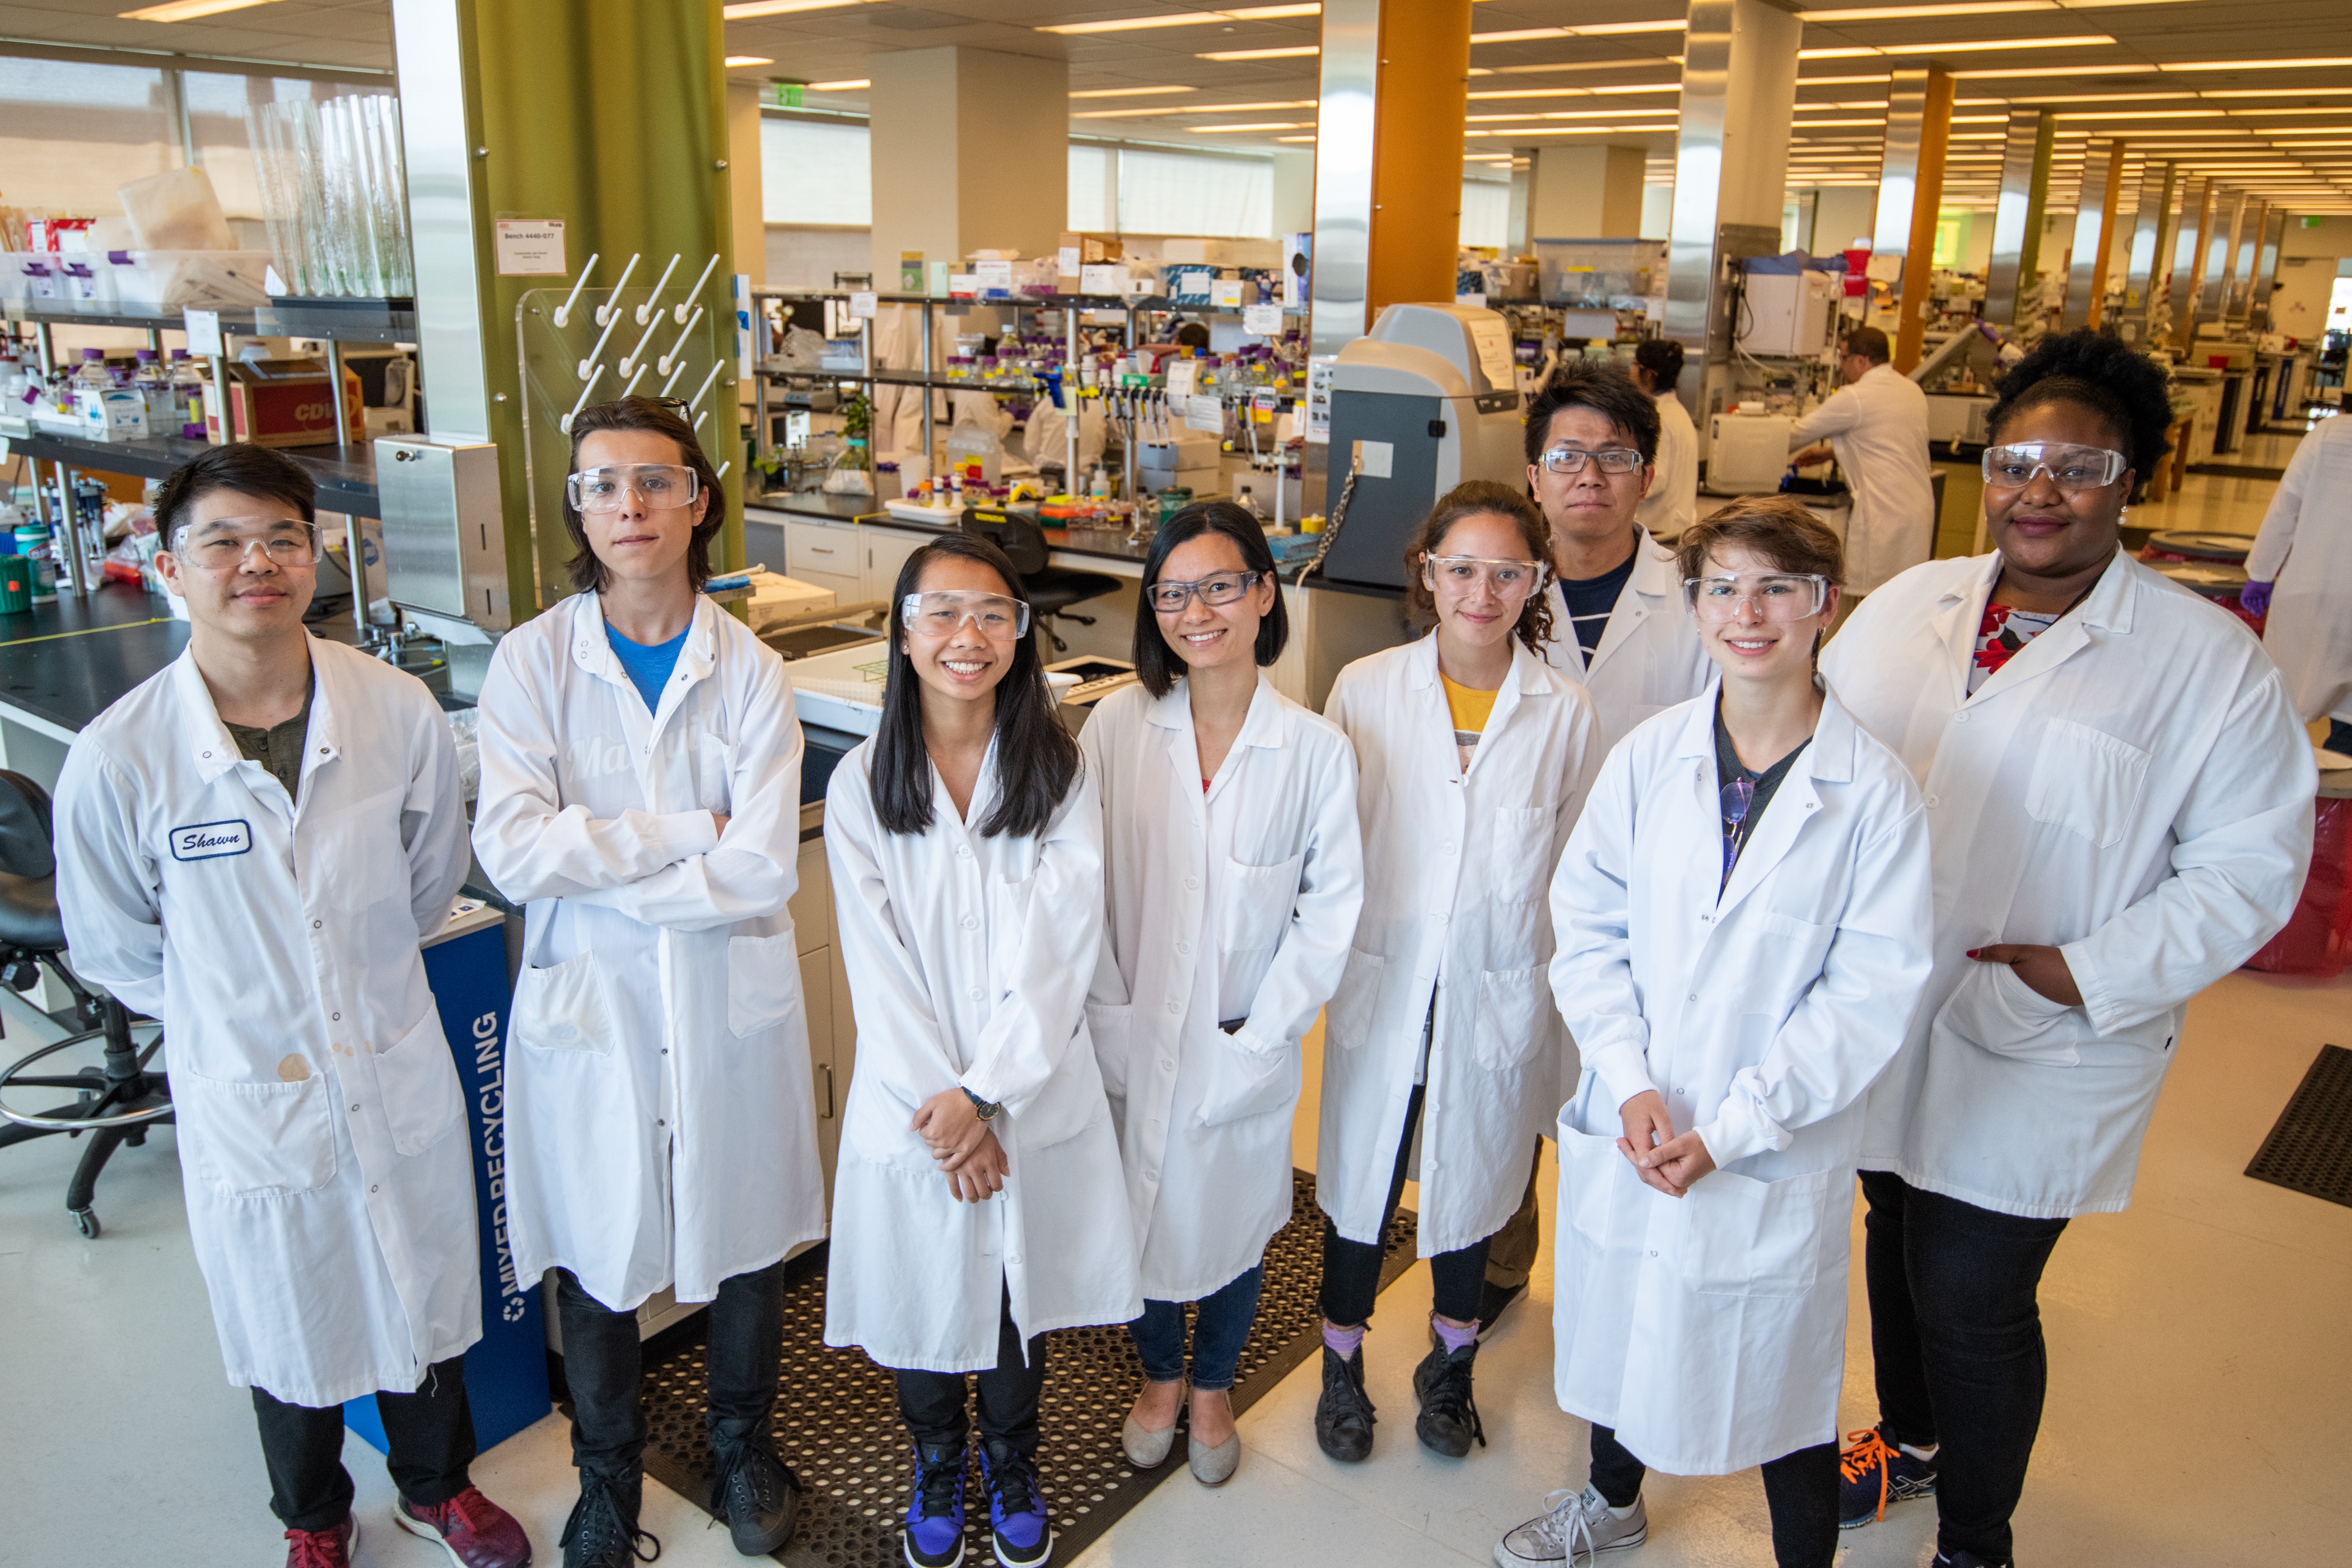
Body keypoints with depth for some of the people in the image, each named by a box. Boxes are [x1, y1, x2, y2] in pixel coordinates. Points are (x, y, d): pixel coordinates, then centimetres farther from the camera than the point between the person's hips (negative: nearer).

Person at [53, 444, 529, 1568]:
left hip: (400, 1075, 2)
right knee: (288, 1328, 20)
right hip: (248, 1098, -1)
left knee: (423, 1301, 21)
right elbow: (113, 949, -1)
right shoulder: (117, 760, -18)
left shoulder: (399, 712, -14)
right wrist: (234, 1010, 4)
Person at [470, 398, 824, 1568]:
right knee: (595, 1254, 15)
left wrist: (595, 863, -15)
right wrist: (686, 832, -18)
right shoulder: (532, 659, -6)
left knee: (746, 1239, 16)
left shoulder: (748, 671, -6)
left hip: (731, 1001, 1)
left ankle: (742, 1445, 44)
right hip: (587, 1002, 0)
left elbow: (763, 870, -16)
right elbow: (510, 848, -17)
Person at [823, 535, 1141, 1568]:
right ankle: (937, 1469, 43)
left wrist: (984, 1093, -17)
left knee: (1019, 1287, 17)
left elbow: (1059, 949, -11)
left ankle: (1013, 1464, 44)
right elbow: (878, 967, -9)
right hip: (910, 1100, 0)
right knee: (920, 1292, 15)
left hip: (1036, 1094, 0)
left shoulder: (1061, 772, -6)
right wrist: (940, 1109, -14)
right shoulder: (862, 784, -6)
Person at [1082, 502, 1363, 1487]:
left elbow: (1331, 906, -6)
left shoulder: (1316, 749, -11)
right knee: (1142, 1211, 17)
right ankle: (1159, 1375, 47)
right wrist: (1111, 1019, -8)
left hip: (1246, 1048, -1)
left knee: (1235, 1220, 16)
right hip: (1135, 1039, 1)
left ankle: (1213, 1387, 45)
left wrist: (1259, 1034, -10)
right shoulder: (1117, 726, -9)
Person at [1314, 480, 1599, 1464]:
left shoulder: (1565, 713, -6)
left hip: (1499, 996, 0)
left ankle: (1450, 1365, 43)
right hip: (1381, 987, 0)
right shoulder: (1365, 691, -6)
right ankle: (1343, 1364, 39)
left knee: (1471, 1183, 17)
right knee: (1361, 1181, 14)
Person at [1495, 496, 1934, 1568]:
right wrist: (1630, 1081, -12)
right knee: (1621, 1325, 23)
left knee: (1778, 1368, 12)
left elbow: (1871, 994, -13)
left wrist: (1730, 1128, -16)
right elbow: (1586, 924, -1)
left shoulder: (1875, 790, -13)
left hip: (1778, 1151, -3)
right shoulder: (1648, 757, -5)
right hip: (1629, 1128, 3)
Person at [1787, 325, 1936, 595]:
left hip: (1885, 512, -9)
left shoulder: (1855, 397, -11)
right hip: (1919, 505, 9)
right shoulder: (1912, 389, 15)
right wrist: (1830, 453, 23)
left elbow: (1800, 433, -2)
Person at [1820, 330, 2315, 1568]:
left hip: (2039, 1063, -4)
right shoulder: (1908, 605, 4)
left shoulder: (2209, 662, -10)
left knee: (1972, 1301, 2)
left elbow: (2249, 867, -10)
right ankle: (1909, 1440, 50)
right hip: (1877, 1024, 5)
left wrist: (2083, 975, -19)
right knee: (1899, 1244, 22)